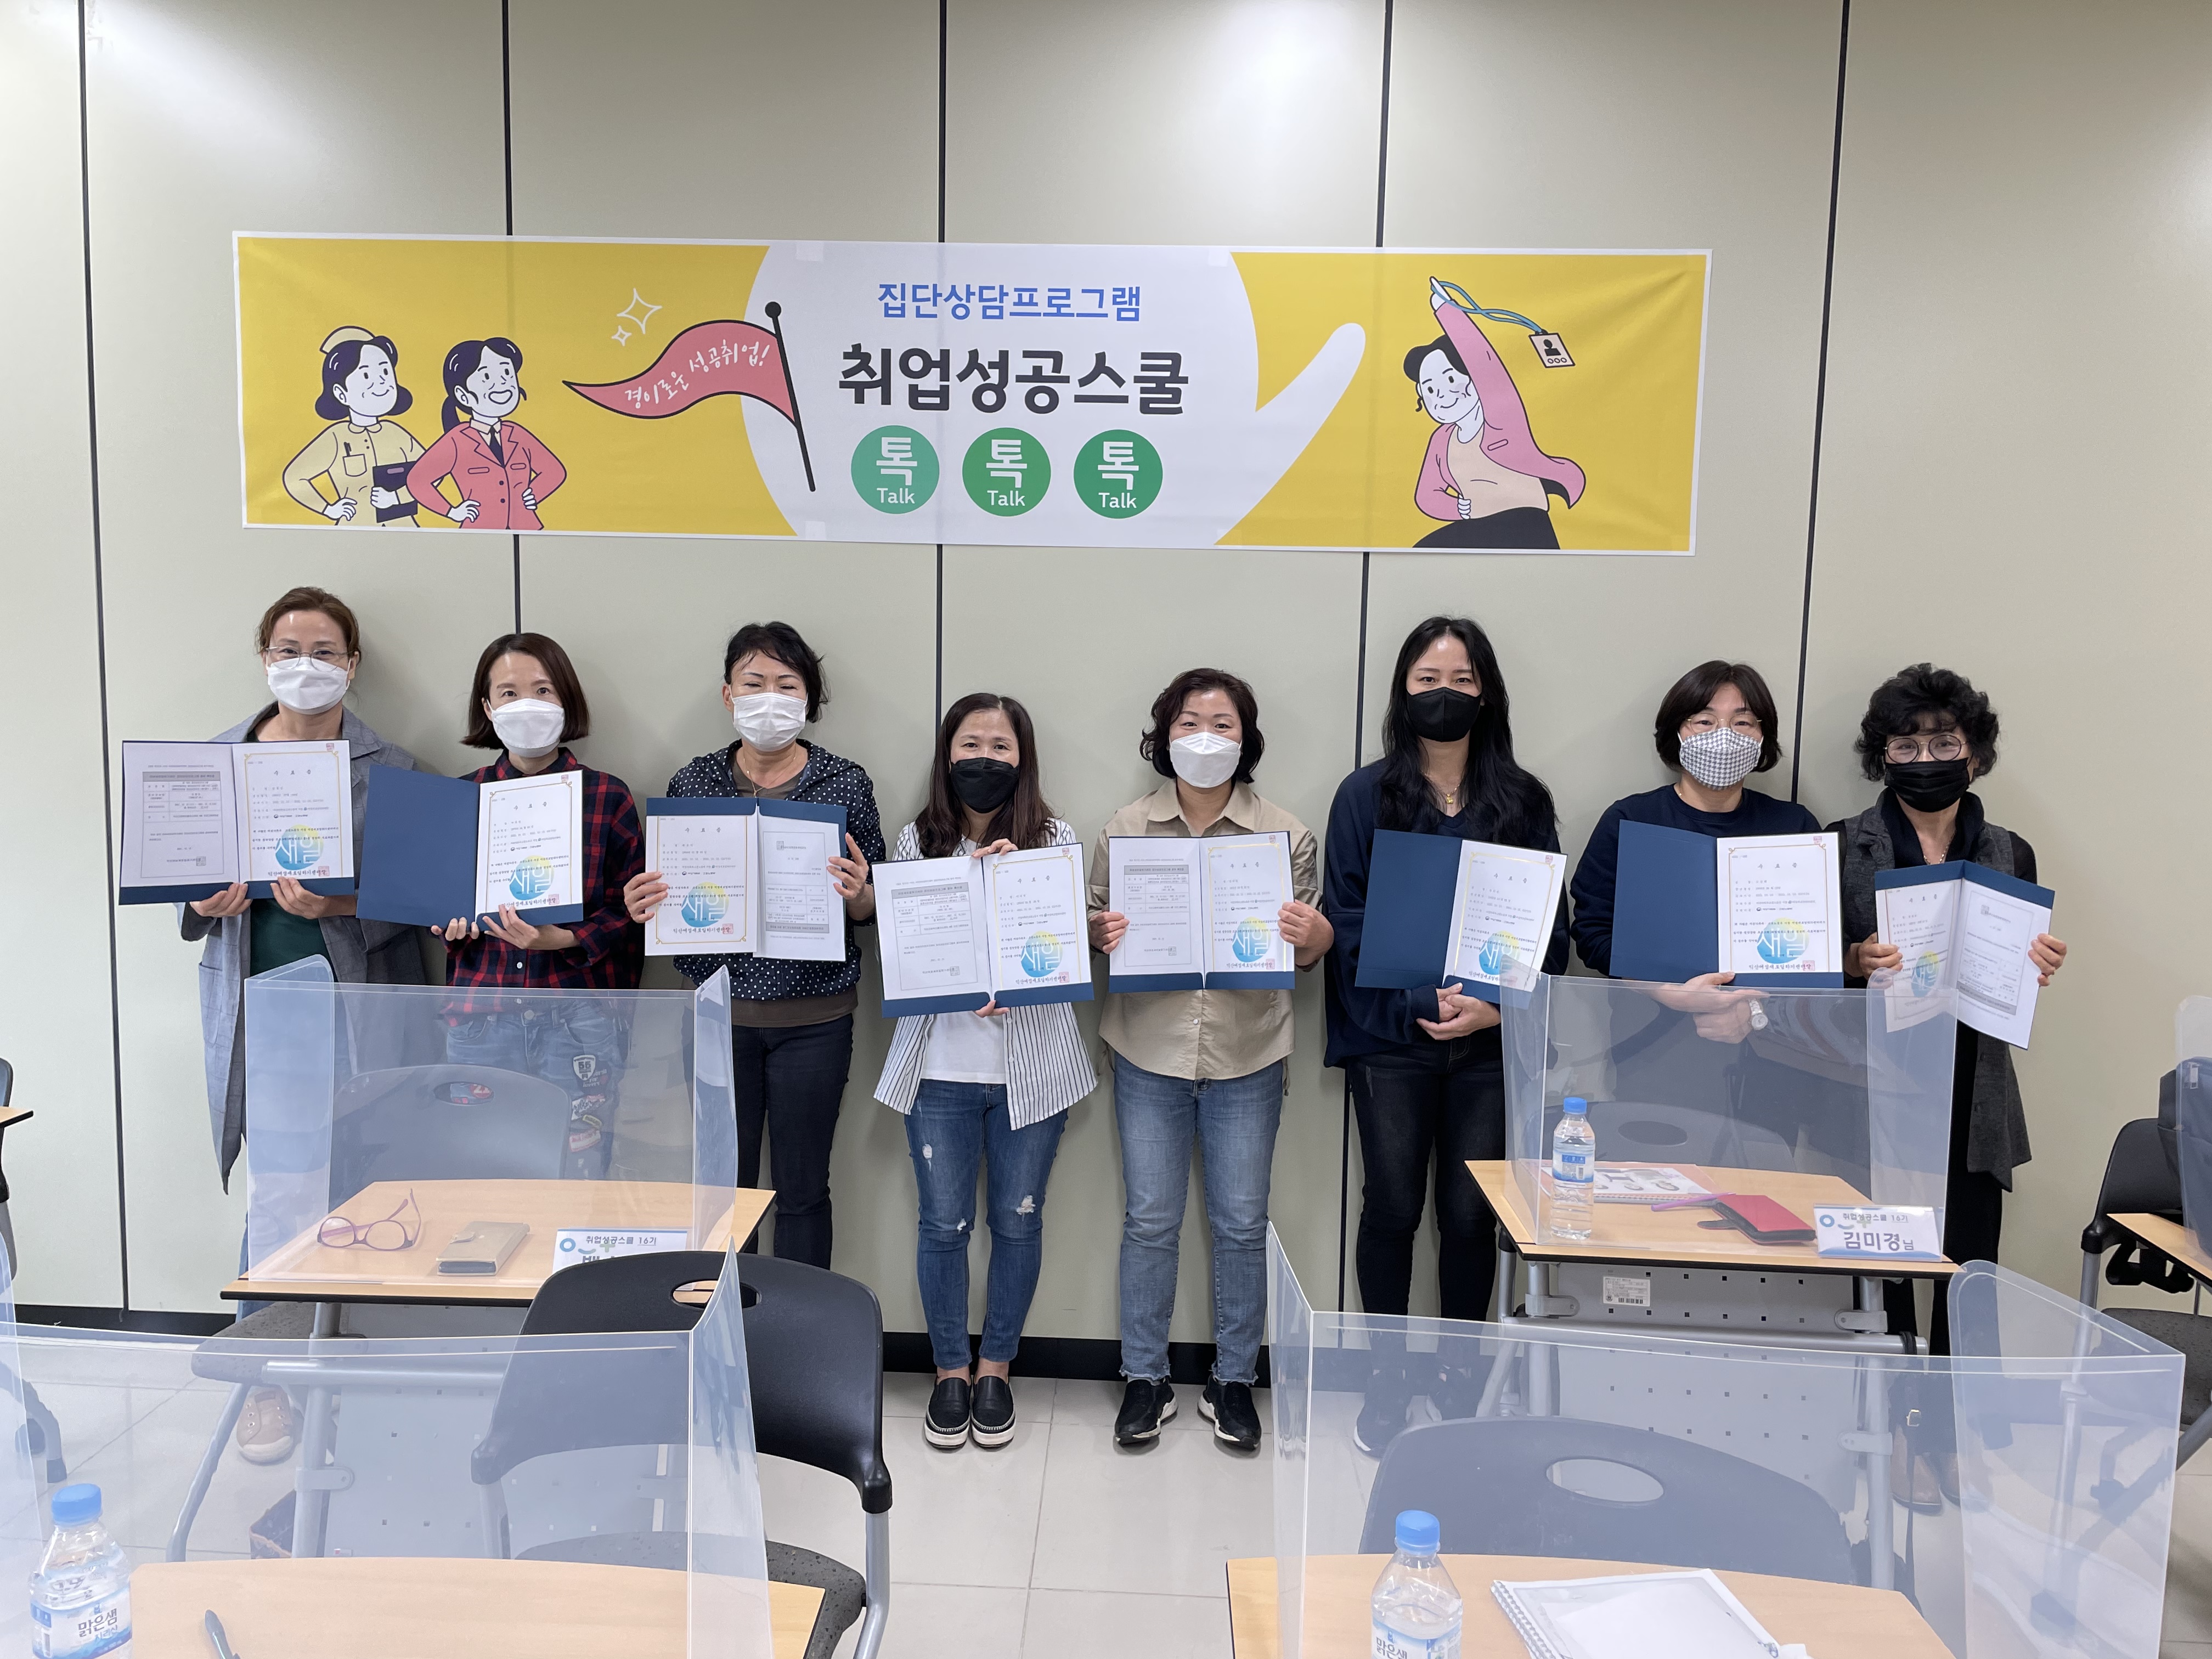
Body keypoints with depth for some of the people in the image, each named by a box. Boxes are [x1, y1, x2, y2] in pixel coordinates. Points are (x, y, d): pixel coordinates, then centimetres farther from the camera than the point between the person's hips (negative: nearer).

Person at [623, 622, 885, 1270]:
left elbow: (871, 908, 3)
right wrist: (643, 906, -12)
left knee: (802, 1188, 8)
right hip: (720, 1010, 1)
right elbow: (669, 895, 10)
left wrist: (855, 893, -19)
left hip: (814, 1016, -1)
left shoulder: (846, 783, -2)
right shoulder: (694, 780, 2)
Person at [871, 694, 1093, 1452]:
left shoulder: (1056, 842, 0)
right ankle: (950, 1368, 28)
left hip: (1031, 1066, 0)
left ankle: (996, 1367, 30)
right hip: (941, 1066, 0)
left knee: (1017, 1221, 10)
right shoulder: (918, 842, 3)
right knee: (943, 1224, 8)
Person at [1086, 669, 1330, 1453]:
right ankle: (1145, 1379, 24)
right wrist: (1101, 933, -15)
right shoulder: (1124, 829, 2)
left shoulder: (1286, 835, 1)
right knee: (1150, 1220, 7)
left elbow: (1314, 946, 5)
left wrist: (1312, 934, -18)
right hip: (1149, 1051, 0)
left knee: (1242, 1223, 8)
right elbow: (1093, 924, 8)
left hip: (1247, 1056, 0)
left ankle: (1234, 1381, 26)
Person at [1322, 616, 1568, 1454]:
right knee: (1392, 1208, 7)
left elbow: (1551, 928, 4)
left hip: (1492, 1041, 1)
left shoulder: (1524, 801, 6)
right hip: (1390, 1038, -1)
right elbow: (1347, 922, -5)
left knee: (1472, 1215, 8)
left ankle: (1463, 1381, 27)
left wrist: (1496, 1006, -12)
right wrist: (1423, 1004, -16)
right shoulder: (1365, 796, 1)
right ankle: (1386, 1380, 24)